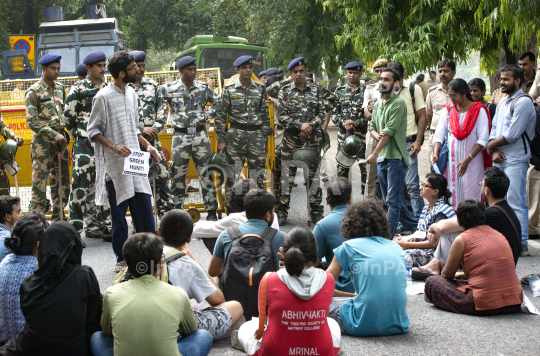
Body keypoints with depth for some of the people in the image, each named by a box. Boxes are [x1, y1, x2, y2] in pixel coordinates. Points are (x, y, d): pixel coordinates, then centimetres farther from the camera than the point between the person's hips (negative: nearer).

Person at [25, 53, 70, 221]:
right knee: (40, 183, -6)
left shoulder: (60, 88, 12)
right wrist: (54, 134, -16)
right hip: (43, 141, -6)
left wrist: (64, 131, 7)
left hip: (60, 139, 6)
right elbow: (32, 121, -11)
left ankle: (58, 219, 19)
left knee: (62, 182, 9)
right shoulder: (34, 91, -6)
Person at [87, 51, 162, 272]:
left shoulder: (131, 93, 12)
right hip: (114, 165, -6)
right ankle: (122, 258, 13)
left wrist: (147, 145, 9)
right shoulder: (103, 97, -10)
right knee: (118, 213, 2)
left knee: (144, 208, 5)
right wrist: (114, 146, -19)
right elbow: (93, 131, -7)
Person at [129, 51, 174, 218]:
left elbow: (161, 110, 12)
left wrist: (155, 129, -5)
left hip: (152, 139, 4)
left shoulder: (152, 85, 13)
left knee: (162, 176, 0)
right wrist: (141, 130, -12)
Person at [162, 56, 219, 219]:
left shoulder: (203, 88, 6)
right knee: (177, 175, 1)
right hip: (180, 136, -1)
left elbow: (219, 104, 16)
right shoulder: (170, 88, -1)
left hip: (200, 135, 1)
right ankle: (176, 211, 10)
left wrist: (208, 114, 3)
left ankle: (211, 211, 9)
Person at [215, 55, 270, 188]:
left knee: (258, 176, 3)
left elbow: (265, 115, 13)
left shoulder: (260, 89, 10)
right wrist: (221, 139, -2)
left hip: (256, 133, 2)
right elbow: (220, 115, 3)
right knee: (233, 174, -2)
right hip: (236, 134, -2)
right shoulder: (229, 90, 2)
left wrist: (265, 138, 9)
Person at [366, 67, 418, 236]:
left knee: (393, 200, -6)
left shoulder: (399, 103, -10)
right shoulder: (378, 104, 16)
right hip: (381, 158, 9)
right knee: (389, 199, 14)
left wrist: (375, 153, -16)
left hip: (396, 157, -9)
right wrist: (376, 135, -8)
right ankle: (413, 225, 27)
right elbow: (372, 127, 17)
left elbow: (390, 130, -16)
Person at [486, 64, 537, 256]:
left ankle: (521, 244, -4)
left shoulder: (523, 102, -11)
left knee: (516, 203, -8)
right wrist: (494, 152, -3)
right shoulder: (502, 102, 17)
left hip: (516, 161, -8)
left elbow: (512, 135, -17)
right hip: (499, 160, 9)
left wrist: (491, 145, -3)